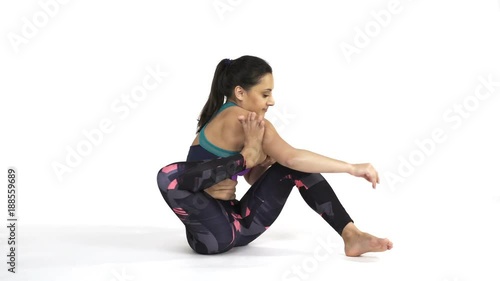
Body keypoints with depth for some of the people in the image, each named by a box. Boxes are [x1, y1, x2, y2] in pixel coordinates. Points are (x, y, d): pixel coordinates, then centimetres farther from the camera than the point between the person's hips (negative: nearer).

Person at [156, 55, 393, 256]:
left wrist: (264, 162, -6)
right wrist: (352, 168, -21)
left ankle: (351, 235, -10)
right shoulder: (239, 117, -15)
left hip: (239, 225, 9)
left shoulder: (227, 118, 11)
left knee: (296, 167, 0)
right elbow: (292, 156, -26)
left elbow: (253, 178, 16)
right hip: (216, 234, -9)